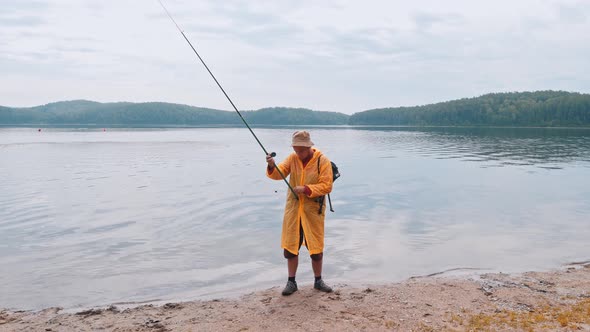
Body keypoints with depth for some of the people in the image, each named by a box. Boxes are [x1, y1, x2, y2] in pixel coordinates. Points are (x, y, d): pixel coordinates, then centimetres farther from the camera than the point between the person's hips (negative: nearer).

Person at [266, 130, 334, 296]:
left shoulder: (323, 161, -10)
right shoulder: (293, 158, 0)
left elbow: (326, 186, -15)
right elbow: (279, 174, -10)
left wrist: (306, 189, -24)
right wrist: (272, 166, -31)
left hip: (313, 210, -3)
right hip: (293, 209, 3)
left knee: (316, 248, 6)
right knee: (290, 246, 6)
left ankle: (318, 281, 25)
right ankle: (291, 282, 20)